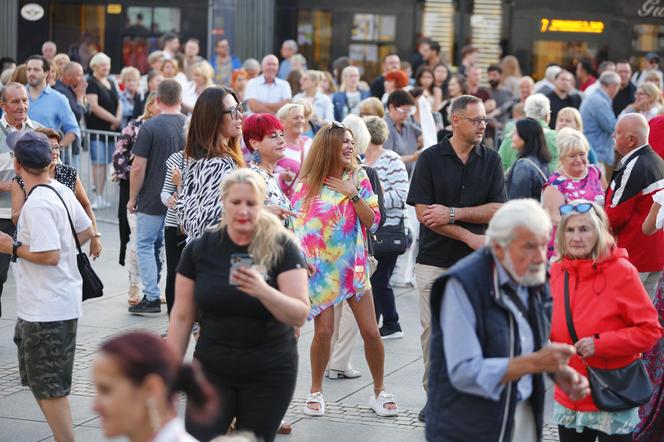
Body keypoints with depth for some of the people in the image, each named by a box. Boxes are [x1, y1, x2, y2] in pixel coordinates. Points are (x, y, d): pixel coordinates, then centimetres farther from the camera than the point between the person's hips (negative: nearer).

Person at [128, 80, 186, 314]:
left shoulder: (150, 127, -12)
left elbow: (138, 167, -12)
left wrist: (132, 198, -1)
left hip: (152, 200, -4)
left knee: (145, 245, 7)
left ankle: (151, 297, 4)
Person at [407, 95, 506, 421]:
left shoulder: (491, 160, 6)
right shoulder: (430, 159, -2)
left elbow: (497, 209, -2)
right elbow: (423, 212, -8)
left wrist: (452, 214, -13)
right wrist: (468, 235, -12)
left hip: (475, 260, 1)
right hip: (435, 260, -1)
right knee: (433, 331, 1)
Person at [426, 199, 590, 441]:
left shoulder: (533, 279, 2)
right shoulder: (463, 285, -21)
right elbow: (464, 373, -26)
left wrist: (559, 372, -8)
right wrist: (534, 362, -30)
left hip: (525, 418, 6)